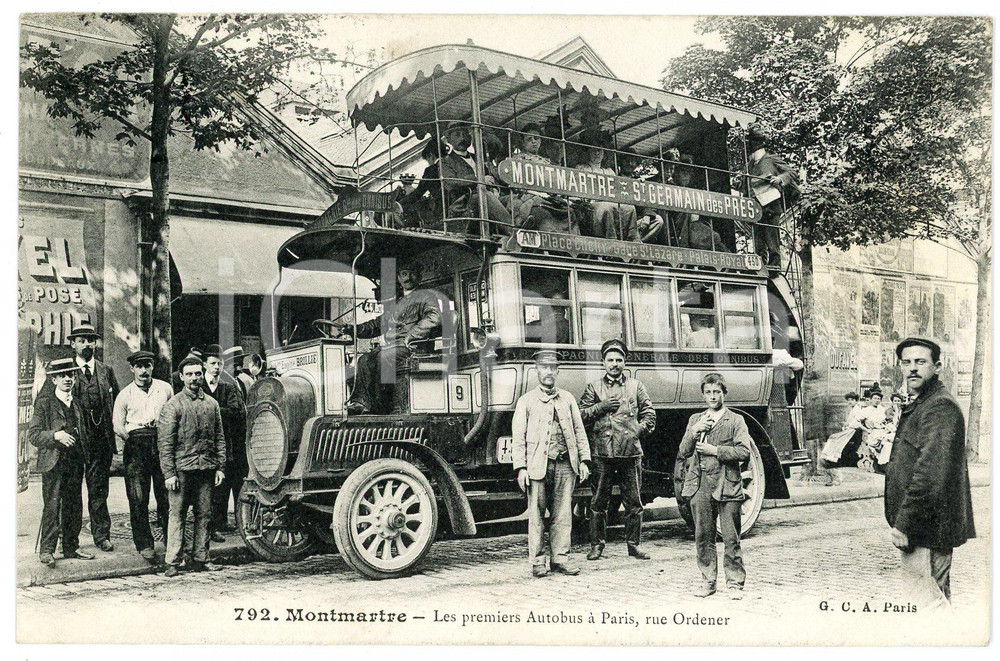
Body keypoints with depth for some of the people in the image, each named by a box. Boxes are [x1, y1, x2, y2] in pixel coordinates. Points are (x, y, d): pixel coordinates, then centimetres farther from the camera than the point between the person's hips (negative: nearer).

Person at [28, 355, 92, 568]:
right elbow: (33, 434, -7)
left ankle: (71, 548, 18)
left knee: (74, 507, 9)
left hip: (75, 463, 6)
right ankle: (46, 550, 3)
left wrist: (84, 457, 11)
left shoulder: (77, 403, 15)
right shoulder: (44, 402, -2)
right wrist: (55, 435, -21)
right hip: (53, 463, -5)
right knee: (52, 507, -6)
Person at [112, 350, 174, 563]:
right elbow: (117, 425, 6)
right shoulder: (124, 395, 9)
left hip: (162, 443, 0)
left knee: (166, 496, -2)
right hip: (135, 447, 0)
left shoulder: (165, 388, 12)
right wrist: (132, 440, -4)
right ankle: (144, 545, 7)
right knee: (138, 499, -2)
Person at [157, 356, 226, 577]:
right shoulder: (173, 405, -1)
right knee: (177, 514, -1)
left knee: (204, 514, 7)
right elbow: (164, 441, -5)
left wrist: (220, 467, 8)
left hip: (206, 468, 4)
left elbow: (220, 438, 15)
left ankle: (201, 559, 15)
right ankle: (172, 562, 4)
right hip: (182, 468, -4)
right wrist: (169, 473, -11)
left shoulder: (212, 404, 11)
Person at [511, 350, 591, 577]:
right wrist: (520, 468, -6)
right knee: (536, 514, 0)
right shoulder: (526, 401, 7)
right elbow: (519, 437, 2)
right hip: (537, 465, -3)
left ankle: (560, 557, 12)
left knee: (563, 514, 4)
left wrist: (584, 460, 5)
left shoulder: (567, 399, 16)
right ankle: (537, 561, 8)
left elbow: (579, 431, 15)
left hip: (565, 464, 3)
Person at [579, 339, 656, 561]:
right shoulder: (594, 387, 11)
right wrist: (601, 407, -8)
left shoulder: (636, 386, 14)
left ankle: (633, 544, 15)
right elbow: (581, 416, 5)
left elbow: (649, 416, 12)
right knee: (598, 501, 2)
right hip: (602, 452, -1)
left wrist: (636, 432, -1)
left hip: (631, 452, 1)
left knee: (633, 502, 4)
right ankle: (597, 544, 12)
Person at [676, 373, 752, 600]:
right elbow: (683, 453, 10)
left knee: (731, 538, -1)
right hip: (700, 486, 4)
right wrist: (693, 432, -5)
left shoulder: (735, 420, 4)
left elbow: (744, 452, -8)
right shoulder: (695, 419, 16)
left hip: (727, 485, -3)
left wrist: (715, 450, -13)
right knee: (703, 537, 8)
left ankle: (735, 583, 10)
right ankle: (708, 581, 18)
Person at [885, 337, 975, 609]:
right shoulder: (919, 405, 17)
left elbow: (930, 473, -24)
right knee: (938, 597, 18)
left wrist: (904, 524, -23)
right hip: (928, 526, 11)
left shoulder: (940, 407, -16)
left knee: (928, 600, -7)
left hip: (927, 526, -11)